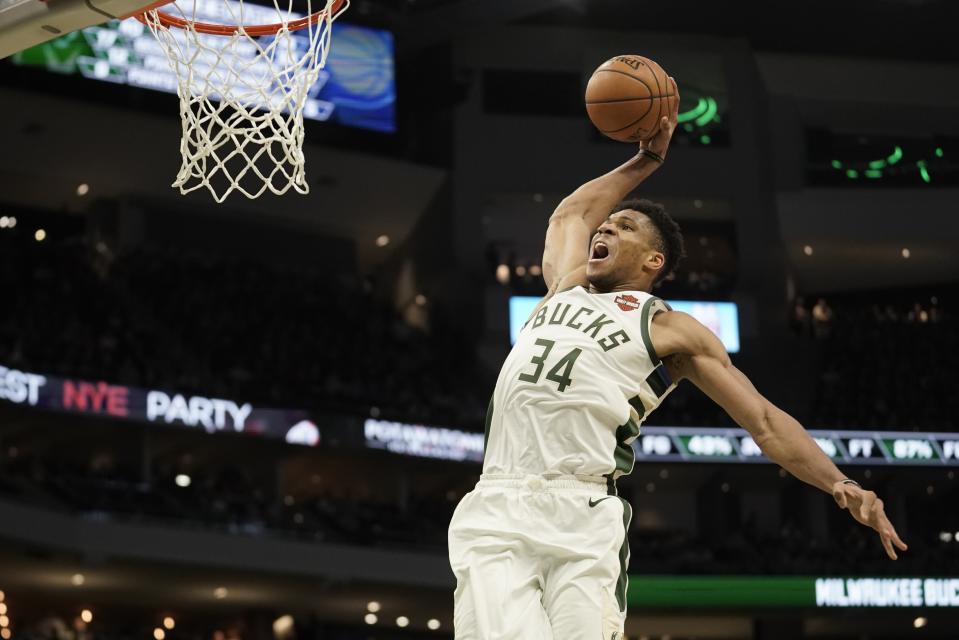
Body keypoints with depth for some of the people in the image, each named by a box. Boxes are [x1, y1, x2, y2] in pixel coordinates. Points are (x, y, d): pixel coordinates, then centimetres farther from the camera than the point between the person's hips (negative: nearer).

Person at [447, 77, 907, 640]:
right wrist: (647, 161, 48)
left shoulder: (670, 329, 13)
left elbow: (764, 421, 9)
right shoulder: (566, 289, 27)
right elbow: (571, 213, 47)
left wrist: (840, 483, -3)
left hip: (582, 515, -3)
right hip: (496, 509, 3)